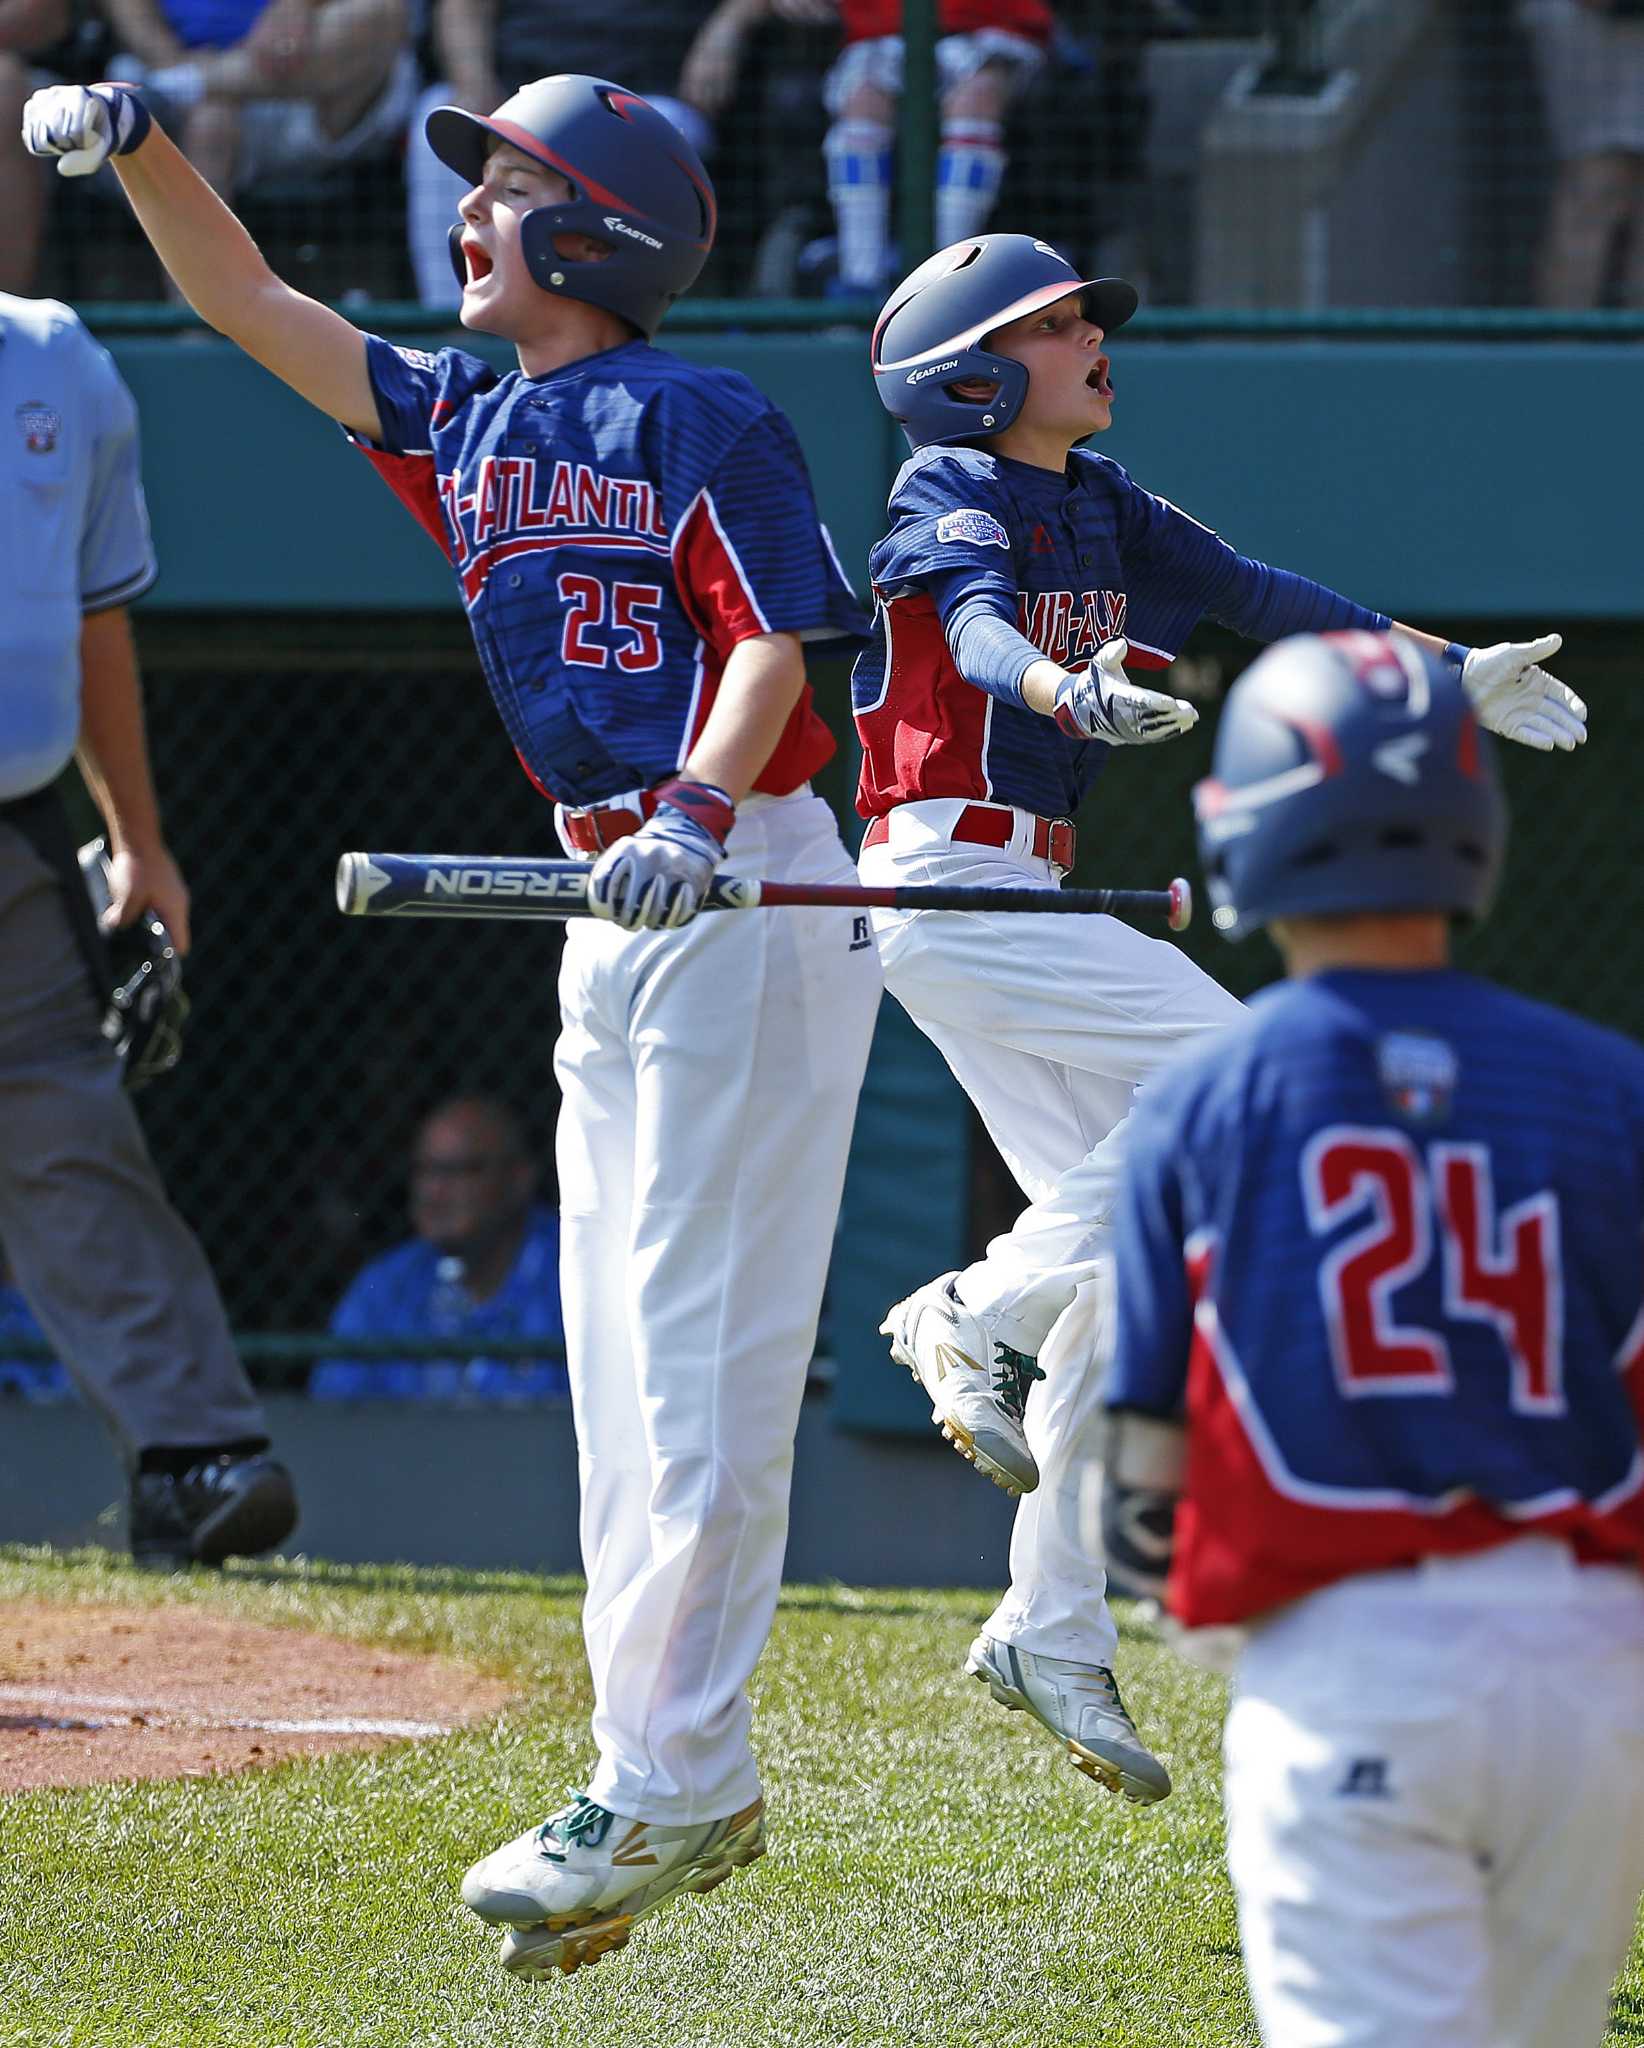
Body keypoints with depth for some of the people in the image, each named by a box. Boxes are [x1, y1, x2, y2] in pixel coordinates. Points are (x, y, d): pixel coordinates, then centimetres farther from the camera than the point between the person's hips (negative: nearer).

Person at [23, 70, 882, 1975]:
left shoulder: (703, 421, -9)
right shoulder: (463, 425, 14)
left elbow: (773, 644, -15)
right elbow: (250, 305, 15)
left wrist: (697, 810, -30)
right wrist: (140, 151, 1)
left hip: (742, 902, -9)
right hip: (612, 912, 9)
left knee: (699, 1360, -10)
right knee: (623, 1369, 8)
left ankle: (658, 1792, -11)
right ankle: (683, 1784, 12)